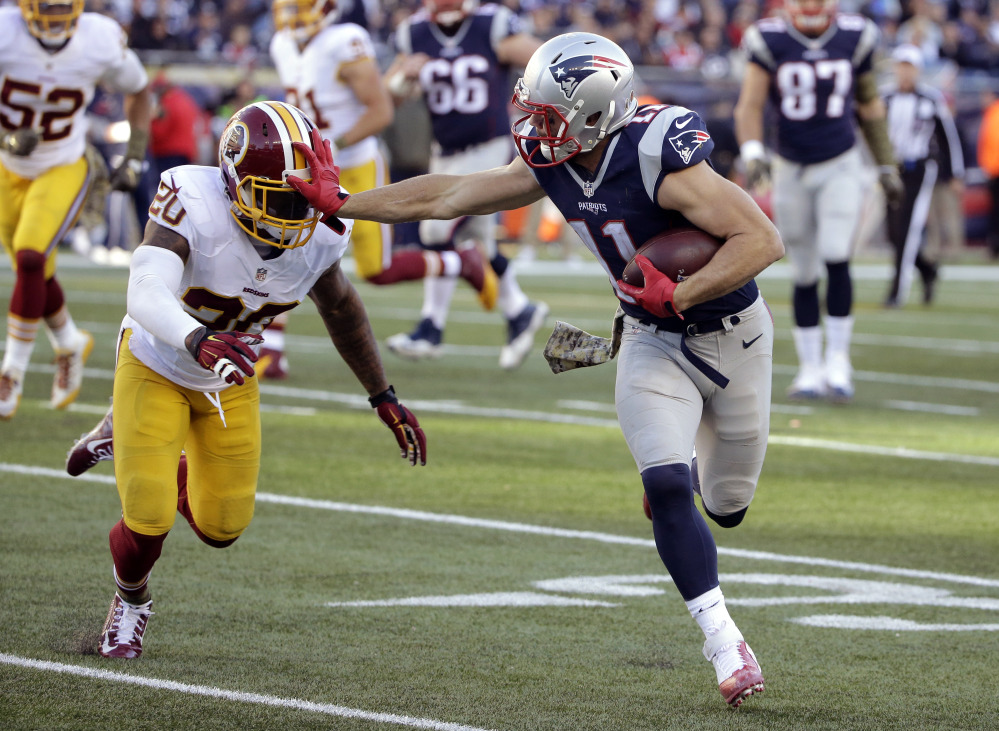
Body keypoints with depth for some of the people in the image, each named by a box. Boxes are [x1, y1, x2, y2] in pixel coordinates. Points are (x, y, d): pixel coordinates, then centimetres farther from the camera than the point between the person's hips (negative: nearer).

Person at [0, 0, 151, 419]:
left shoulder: (102, 42, -18)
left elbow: (138, 91, 3)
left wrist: (134, 159, 0)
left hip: (62, 171, -2)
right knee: (34, 273, 11)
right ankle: (69, 345, 40)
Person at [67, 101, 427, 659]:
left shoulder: (319, 233, -21)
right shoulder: (194, 206, -37)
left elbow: (341, 308, 2)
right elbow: (148, 296, -52)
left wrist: (385, 398, 8)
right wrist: (198, 341, -73)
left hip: (231, 384, 5)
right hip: (157, 367, -5)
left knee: (222, 527, 9)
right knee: (148, 519, -11)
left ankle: (144, 449, 38)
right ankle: (131, 599, 26)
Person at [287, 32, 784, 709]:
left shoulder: (659, 159, -30)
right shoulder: (554, 164, -10)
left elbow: (763, 240, -32)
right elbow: (447, 197, 1)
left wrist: (678, 295, -33)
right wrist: (339, 203, 4)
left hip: (730, 335, -4)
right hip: (653, 343, 4)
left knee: (728, 506, 11)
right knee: (666, 489, -16)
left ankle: (708, 466, 49)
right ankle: (724, 642, -10)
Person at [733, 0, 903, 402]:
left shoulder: (854, 39, -3)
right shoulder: (770, 42, -8)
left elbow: (870, 106, 10)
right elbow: (750, 107, -8)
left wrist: (887, 166, 13)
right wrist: (752, 154, -26)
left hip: (841, 168, 0)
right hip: (792, 171, 0)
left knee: (836, 260, -16)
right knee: (804, 275, 5)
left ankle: (837, 362, -4)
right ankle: (810, 369, 16)